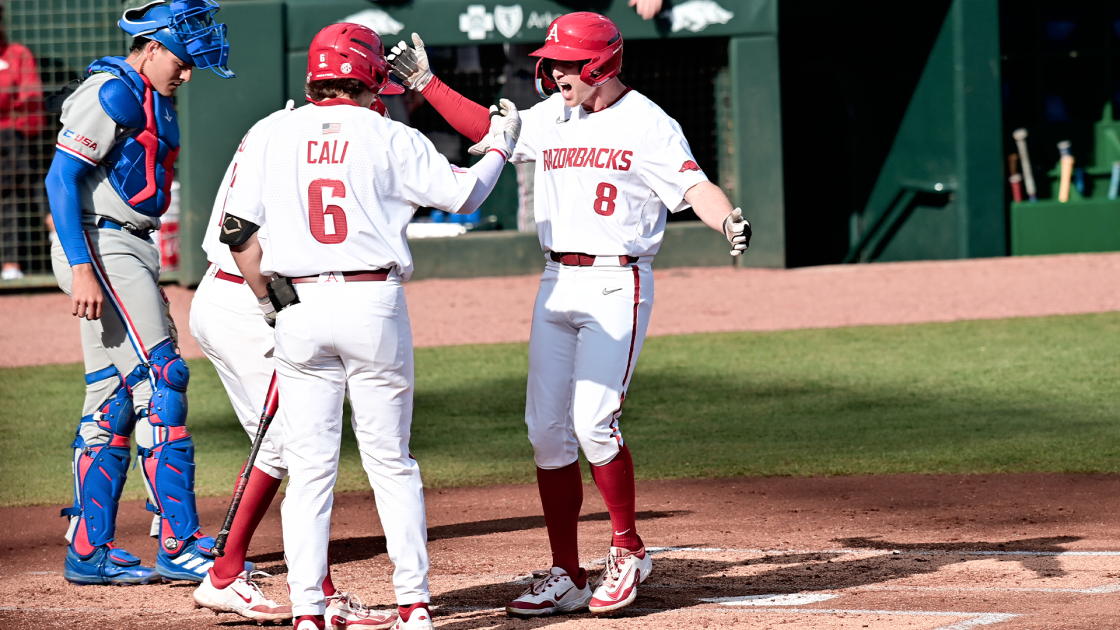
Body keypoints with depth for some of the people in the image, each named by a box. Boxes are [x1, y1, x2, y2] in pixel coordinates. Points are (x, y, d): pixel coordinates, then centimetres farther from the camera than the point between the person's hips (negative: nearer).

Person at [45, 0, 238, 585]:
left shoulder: (155, 101, 18)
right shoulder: (112, 92, -12)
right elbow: (62, 178, -18)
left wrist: (150, 282, 19)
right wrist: (81, 268, -26)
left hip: (130, 251, 10)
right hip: (99, 247, -10)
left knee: (113, 400, 10)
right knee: (160, 381, -13)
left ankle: (89, 552, 13)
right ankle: (180, 545, -14)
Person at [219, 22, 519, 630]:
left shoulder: (271, 139, 5)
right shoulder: (390, 139, 0)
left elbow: (240, 234, 2)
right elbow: (464, 193, 6)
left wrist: (272, 304, 14)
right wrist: (499, 146, 25)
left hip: (299, 307, 1)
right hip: (375, 305, -1)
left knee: (309, 465, 4)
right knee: (390, 459, 8)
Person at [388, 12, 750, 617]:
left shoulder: (648, 125, -8)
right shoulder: (550, 118, 11)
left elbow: (695, 185, -18)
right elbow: (487, 129, 25)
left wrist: (729, 221, -38)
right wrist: (426, 83, 20)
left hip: (616, 287, -7)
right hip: (556, 286, 7)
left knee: (591, 423, -15)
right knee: (546, 428, 3)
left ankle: (628, 550, 6)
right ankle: (566, 577, 10)